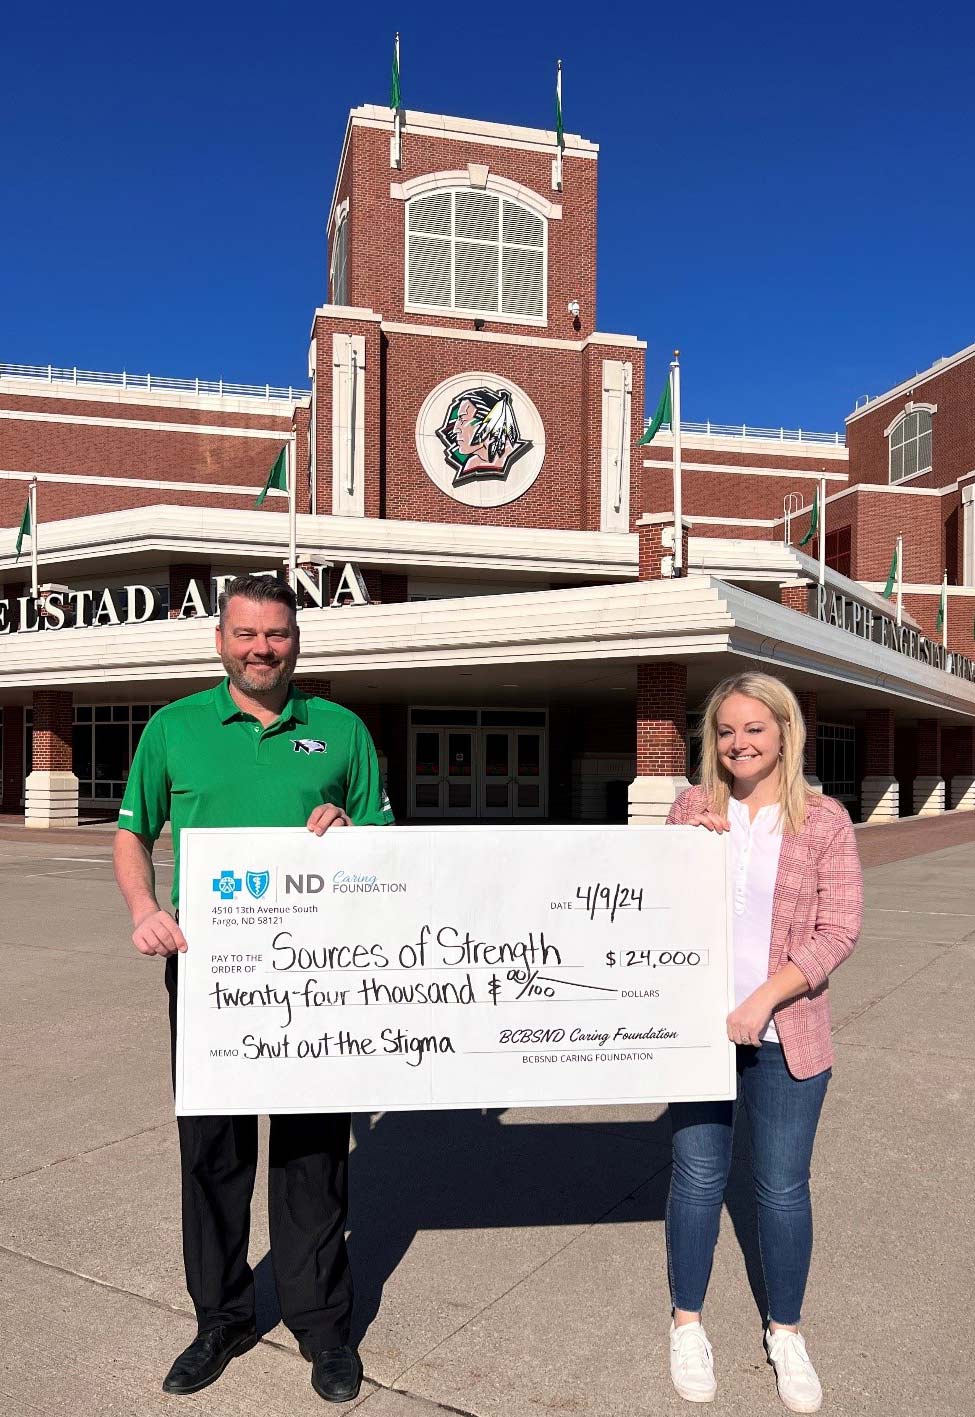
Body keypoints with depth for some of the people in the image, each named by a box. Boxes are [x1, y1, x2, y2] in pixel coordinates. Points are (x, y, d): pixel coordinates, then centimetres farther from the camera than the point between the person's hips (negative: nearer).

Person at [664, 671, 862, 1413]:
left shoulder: (825, 820, -5)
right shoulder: (693, 807, 2)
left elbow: (838, 930, -8)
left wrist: (762, 1000, -17)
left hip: (785, 1034, -1)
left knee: (783, 1187, 10)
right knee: (698, 1177, 12)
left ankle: (786, 1333, 34)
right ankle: (688, 1324, 33)